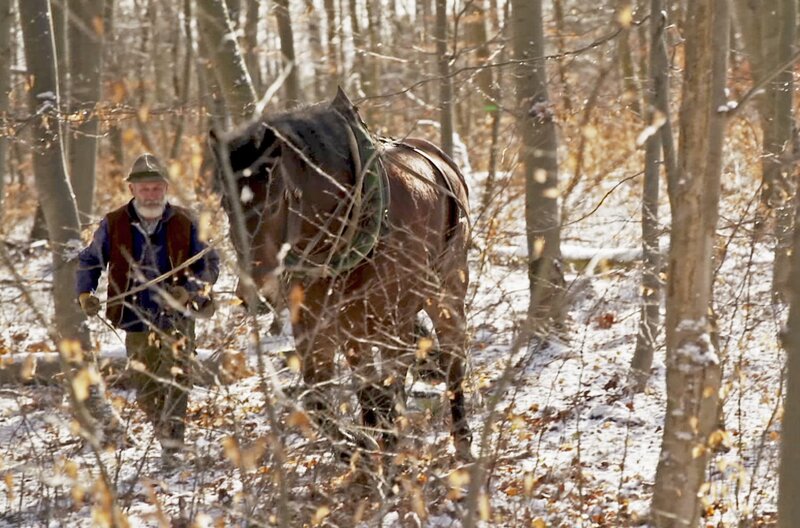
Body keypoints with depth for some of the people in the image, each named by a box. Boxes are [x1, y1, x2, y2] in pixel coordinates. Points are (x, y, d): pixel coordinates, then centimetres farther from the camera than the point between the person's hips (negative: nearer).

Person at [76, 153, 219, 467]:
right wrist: (85, 293, -3)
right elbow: (89, 260, 13)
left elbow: (210, 264, 4)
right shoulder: (114, 225, 0)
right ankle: (164, 429, 30)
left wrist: (188, 290, -13)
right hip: (137, 321, 2)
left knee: (177, 377, -17)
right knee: (146, 392, 8)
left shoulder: (184, 223, -2)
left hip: (177, 319, -2)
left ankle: (172, 442, -18)